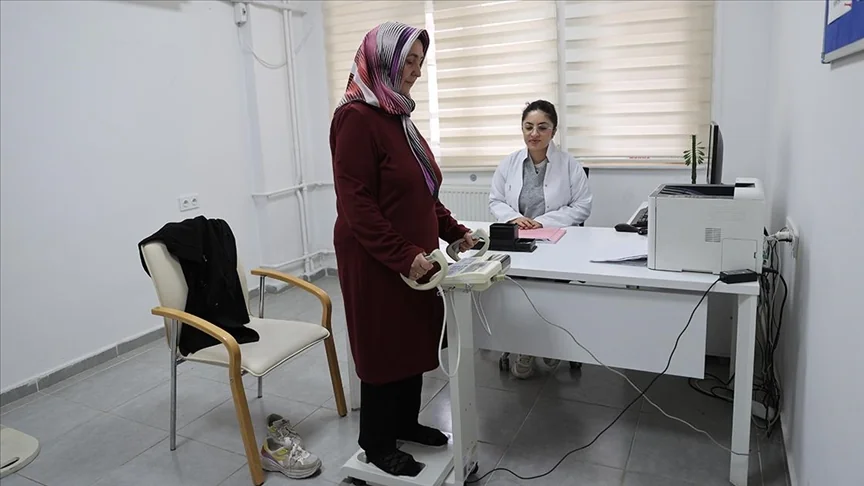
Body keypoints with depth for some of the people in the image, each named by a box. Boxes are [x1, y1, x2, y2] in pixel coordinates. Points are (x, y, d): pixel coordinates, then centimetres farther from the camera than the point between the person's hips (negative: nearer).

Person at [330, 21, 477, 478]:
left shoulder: (397, 115, 12)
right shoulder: (356, 117, -16)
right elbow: (355, 203, -21)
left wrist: (454, 232, 11)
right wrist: (402, 255, -24)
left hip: (414, 258, 9)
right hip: (377, 263, -8)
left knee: (416, 341, 17)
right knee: (384, 349, 6)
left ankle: (406, 422, 38)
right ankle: (377, 444, 26)